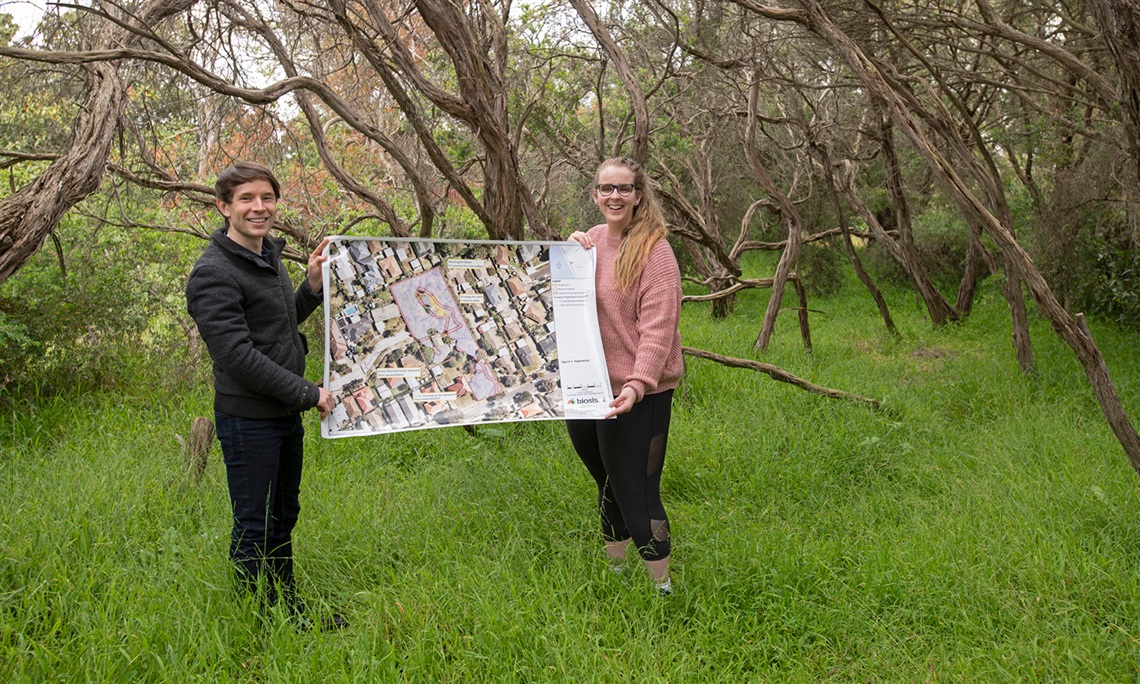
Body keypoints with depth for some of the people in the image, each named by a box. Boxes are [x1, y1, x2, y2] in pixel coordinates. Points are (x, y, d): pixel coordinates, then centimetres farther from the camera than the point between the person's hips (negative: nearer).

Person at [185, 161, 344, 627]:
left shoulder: (270, 255, 11)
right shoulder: (214, 274, -17)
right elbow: (237, 354, -23)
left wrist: (313, 286, 6)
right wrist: (309, 394, -18)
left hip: (285, 414, 9)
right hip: (247, 418, -9)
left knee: (283, 515, 19)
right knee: (254, 526, 2)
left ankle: (289, 608, 33)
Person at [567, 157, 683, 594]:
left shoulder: (654, 252, -13)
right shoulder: (591, 239, 9)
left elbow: (657, 327, -20)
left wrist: (638, 385, -31)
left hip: (637, 395, -7)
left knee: (636, 494, -4)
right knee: (609, 486, 21)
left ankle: (662, 588, 10)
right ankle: (613, 571, 38)